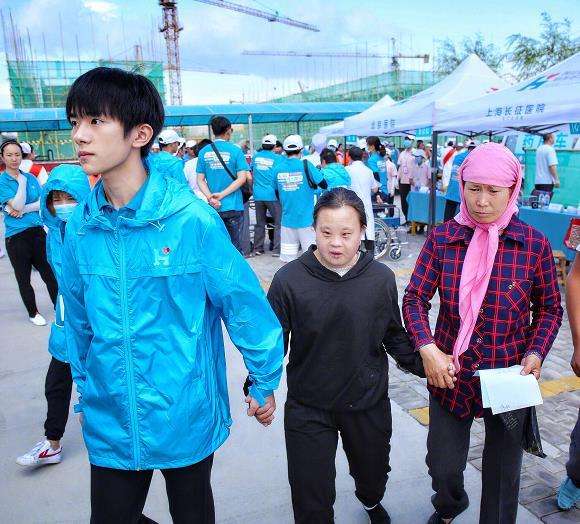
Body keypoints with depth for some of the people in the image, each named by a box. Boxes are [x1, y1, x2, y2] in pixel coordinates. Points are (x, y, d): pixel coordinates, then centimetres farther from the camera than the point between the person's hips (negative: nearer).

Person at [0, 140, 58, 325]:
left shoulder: (31, 177, 7)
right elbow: (17, 205, -17)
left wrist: (24, 209, -14)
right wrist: (21, 181, -12)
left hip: (38, 231, 3)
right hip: (16, 236, -3)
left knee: (48, 273, 8)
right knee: (23, 279, 10)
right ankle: (33, 313, 26)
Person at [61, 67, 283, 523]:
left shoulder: (192, 217, -20)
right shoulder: (81, 225, -5)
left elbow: (245, 304, -12)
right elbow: (79, 319, 7)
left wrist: (264, 384, -4)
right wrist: (84, 393, 16)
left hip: (187, 417, -2)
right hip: (110, 422, 3)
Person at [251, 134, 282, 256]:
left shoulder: (256, 156, 7)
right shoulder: (277, 158, -5)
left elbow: (251, 173, 20)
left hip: (258, 195, 4)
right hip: (272, 195, -4)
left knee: (260, 223, 13)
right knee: (278, 223, 3)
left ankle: (257, 248, 17)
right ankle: (277, 250, 1)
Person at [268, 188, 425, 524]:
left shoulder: (382, 278, -9)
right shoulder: (290, 279, -16)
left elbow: (395, 337, 4)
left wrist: (425, 365, -9)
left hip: (369, 403, 3)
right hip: (308, 408, -2)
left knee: (374, 473, 28)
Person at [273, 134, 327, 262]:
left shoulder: (277, 169, 1)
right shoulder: (306, 165, -9)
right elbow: (324, 185, -5)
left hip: (287, 220, 3)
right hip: (307, 219, -3)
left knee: (287, 260, 7)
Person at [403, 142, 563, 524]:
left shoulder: (534, 245, -9)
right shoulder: (443, 238, -8)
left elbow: (549, 309, 2)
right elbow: (415, 298, -6)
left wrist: (536, 354, -13)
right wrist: (427, 349, -20)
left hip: (509, 378, 0)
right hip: (450, 374, 1)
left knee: (503, 472, 16)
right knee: (443, 467, 15)